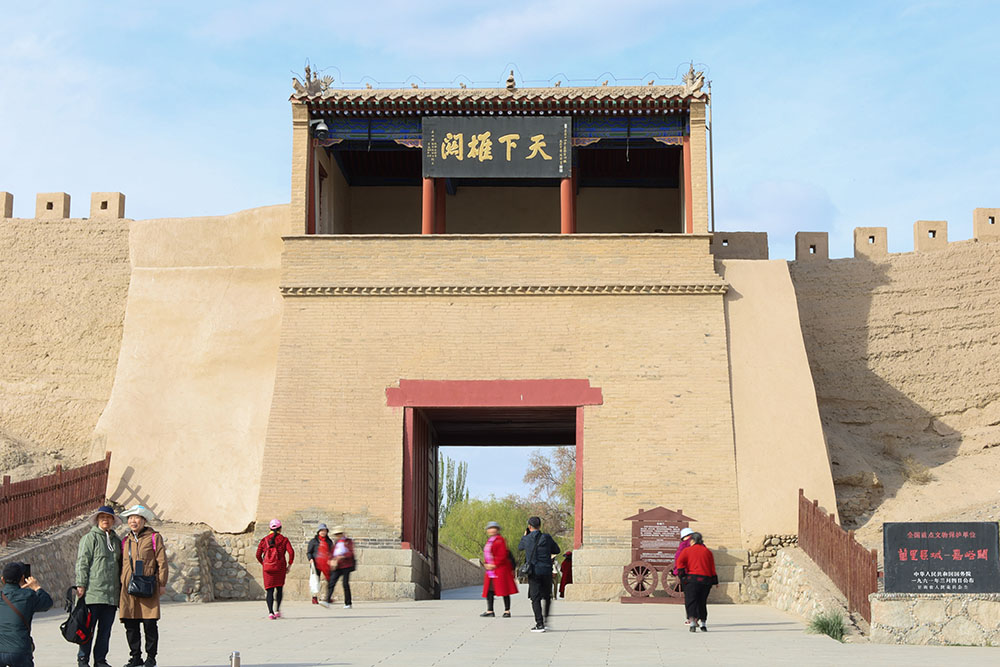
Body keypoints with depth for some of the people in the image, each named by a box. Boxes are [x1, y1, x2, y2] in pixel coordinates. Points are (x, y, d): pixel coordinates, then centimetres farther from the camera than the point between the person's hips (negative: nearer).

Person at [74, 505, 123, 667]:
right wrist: (81, 585, -13)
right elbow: (82, 563, -6)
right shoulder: (89, 538, 0)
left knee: (106, 629, 7)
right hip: (93, 591, -6)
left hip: (111, 594, 6)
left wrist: (121, 588, 20)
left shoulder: (116, 541, 18)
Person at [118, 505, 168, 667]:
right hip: (128, 587, 4)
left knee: (150, 624, -2)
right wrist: (120, 586, 17)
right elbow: (122, 564, 22)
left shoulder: (154, 538, 3)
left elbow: (162, 562, 0)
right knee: (130, 625, 4)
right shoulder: (125, 540, 17)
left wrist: (162, 584, -5)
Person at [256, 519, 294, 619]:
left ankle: (270, 612, -12)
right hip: (280, 567, -1)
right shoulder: (284, 539, 3)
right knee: (279, 589, 17)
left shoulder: (264, 540, 7)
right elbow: (291, 552, -8)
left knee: (270, 590, 2)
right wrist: (289, 565, 3)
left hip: (267, 567, 1)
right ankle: (277, 610, 7)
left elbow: (258, 555, 5)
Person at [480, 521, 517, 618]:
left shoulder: (500, 540, -10)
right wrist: (486, 564, 3)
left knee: (504, 590, -4)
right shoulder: (489, 541, 18)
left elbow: (503, 555, -15)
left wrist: (494, 565, -15)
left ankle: (507, 611, 0)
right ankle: (490, 611, 9)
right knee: (489, 590, 6)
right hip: (490, 570, 9)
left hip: (500, 569, -9)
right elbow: (486, 555, 21)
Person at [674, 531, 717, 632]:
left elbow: (679, 561, -8)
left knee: (691, 602, -4)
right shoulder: (707, 551, 14)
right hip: (706, 579, 3)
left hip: (692, 579, -3)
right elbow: (712, 567, 13)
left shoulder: (687, 551, 6)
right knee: (702, 602, 16)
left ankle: (692, 623, -20)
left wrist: (682, 575, -11)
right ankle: (703, 623, 16)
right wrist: (714, 581, 17)